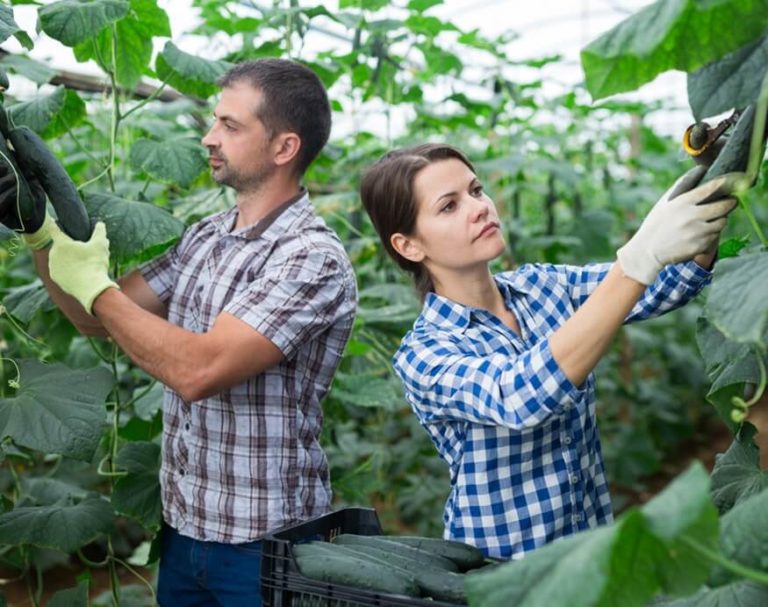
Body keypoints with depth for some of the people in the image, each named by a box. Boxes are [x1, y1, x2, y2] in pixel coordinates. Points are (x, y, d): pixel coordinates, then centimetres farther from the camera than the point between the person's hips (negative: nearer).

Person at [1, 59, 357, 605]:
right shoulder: (204, 238, 5)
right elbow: (97, 319, 11)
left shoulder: (314, 259, -19)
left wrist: (94, 283, -16)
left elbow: (197, 371, -27)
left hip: (262, 541, -6)